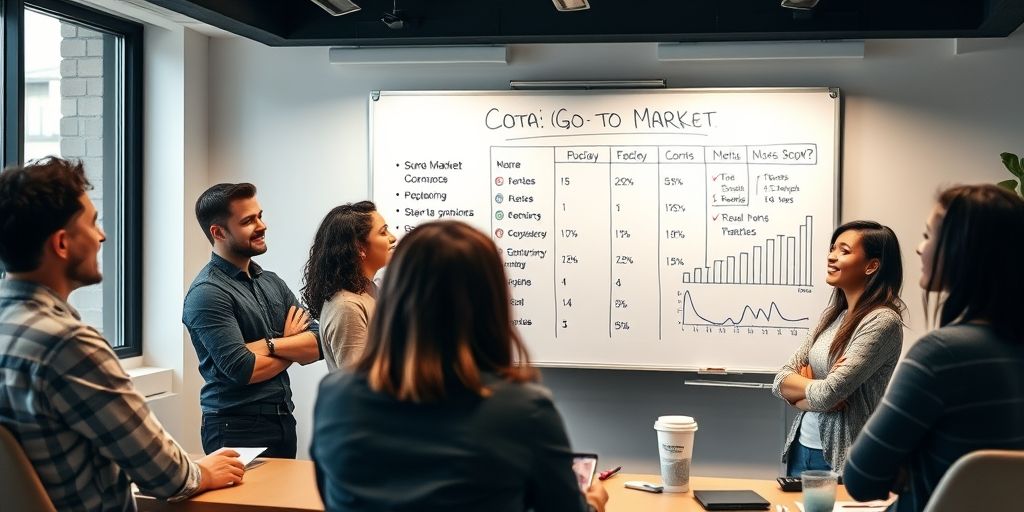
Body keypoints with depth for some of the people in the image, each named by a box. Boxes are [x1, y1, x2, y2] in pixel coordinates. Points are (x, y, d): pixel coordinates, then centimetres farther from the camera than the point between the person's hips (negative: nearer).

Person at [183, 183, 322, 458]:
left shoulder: (272, 282, 10)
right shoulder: (207, 293, -13)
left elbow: (318, 345, 1)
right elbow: (244, 370, -20)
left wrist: (269, 345, -16)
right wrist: (292, 345, -4)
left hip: (283, 422, 7)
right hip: (237, 430, -7)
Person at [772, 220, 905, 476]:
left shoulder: (882, 321, -16)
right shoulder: (832, 314, 7)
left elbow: (828, 394, -22)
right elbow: (781, 380, 4)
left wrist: (799, 390, -5)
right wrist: (817, 388, -13)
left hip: (840, 461, -7)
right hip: (801, 447, 7)